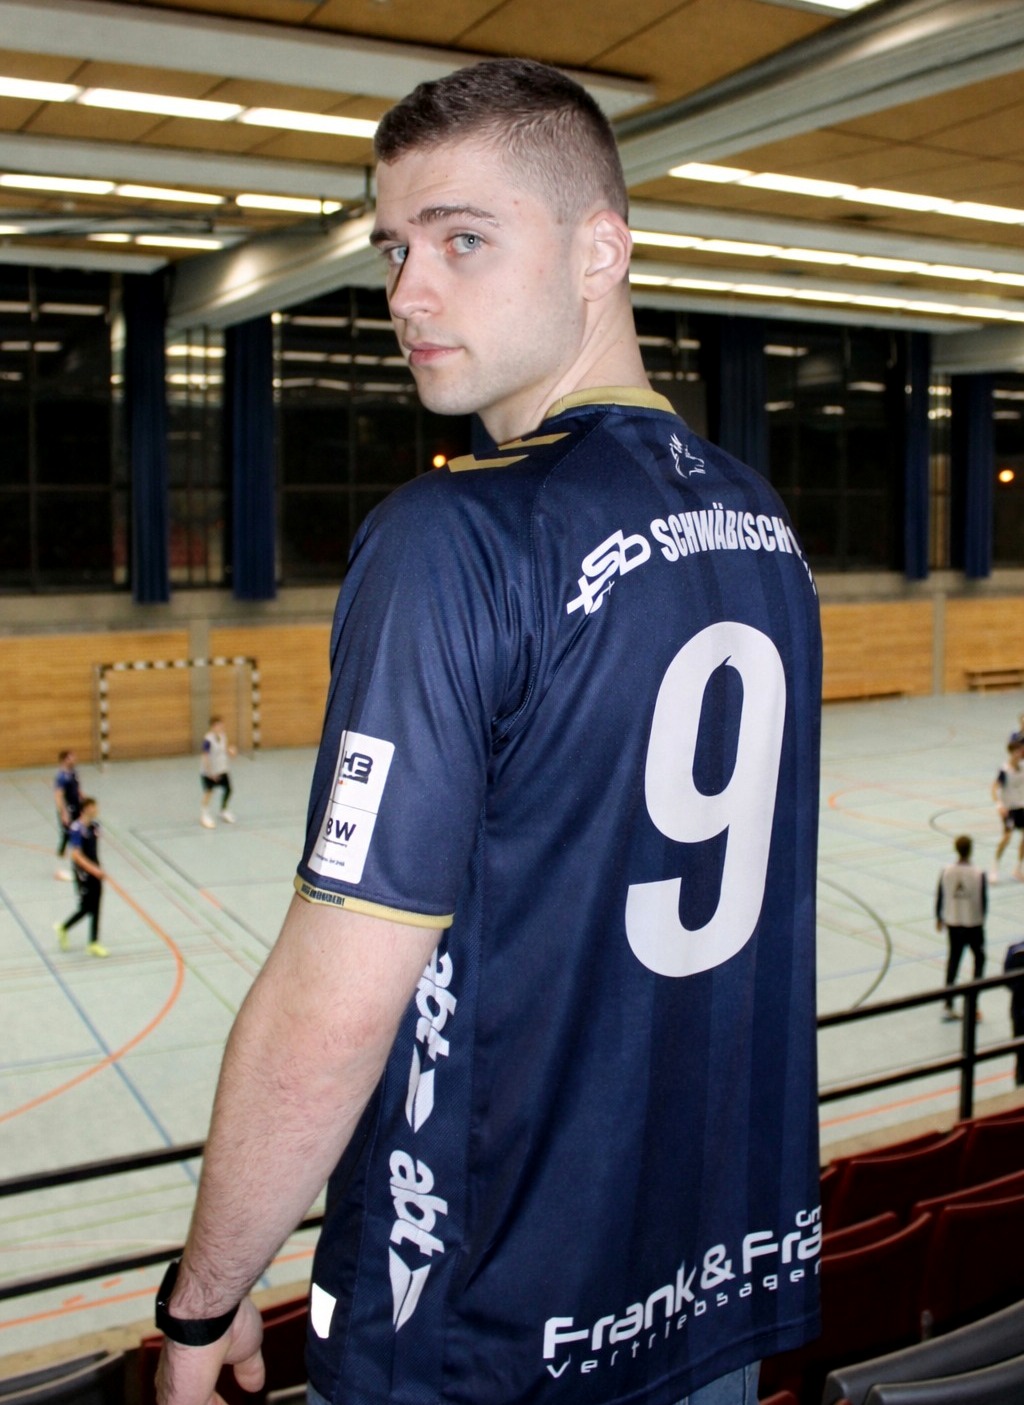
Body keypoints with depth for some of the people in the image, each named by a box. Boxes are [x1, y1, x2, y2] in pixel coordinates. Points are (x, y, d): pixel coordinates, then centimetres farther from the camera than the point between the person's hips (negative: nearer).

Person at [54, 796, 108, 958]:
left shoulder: (95, 825, 4)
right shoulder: (77, 828, -19)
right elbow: (76, 855, -23)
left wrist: (98, 869, 17)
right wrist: (93, 869, -27)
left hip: (95, 871, 7)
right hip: (83, 873, -7)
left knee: (95, 908, 8)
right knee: (85, 908, 1)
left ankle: (94, 943, 13)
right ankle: (63, 928, 27)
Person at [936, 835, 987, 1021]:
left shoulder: (946, 872, -9)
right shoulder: (978, 874, -16)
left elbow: (939, 898, -1)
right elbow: (984, 901, -7)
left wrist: (939, 918, 15)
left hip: (953, 923, 2)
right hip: (974, 924, -2)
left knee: (953, 960, 13)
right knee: (979, 958, 18)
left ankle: (948, 1006, 12)